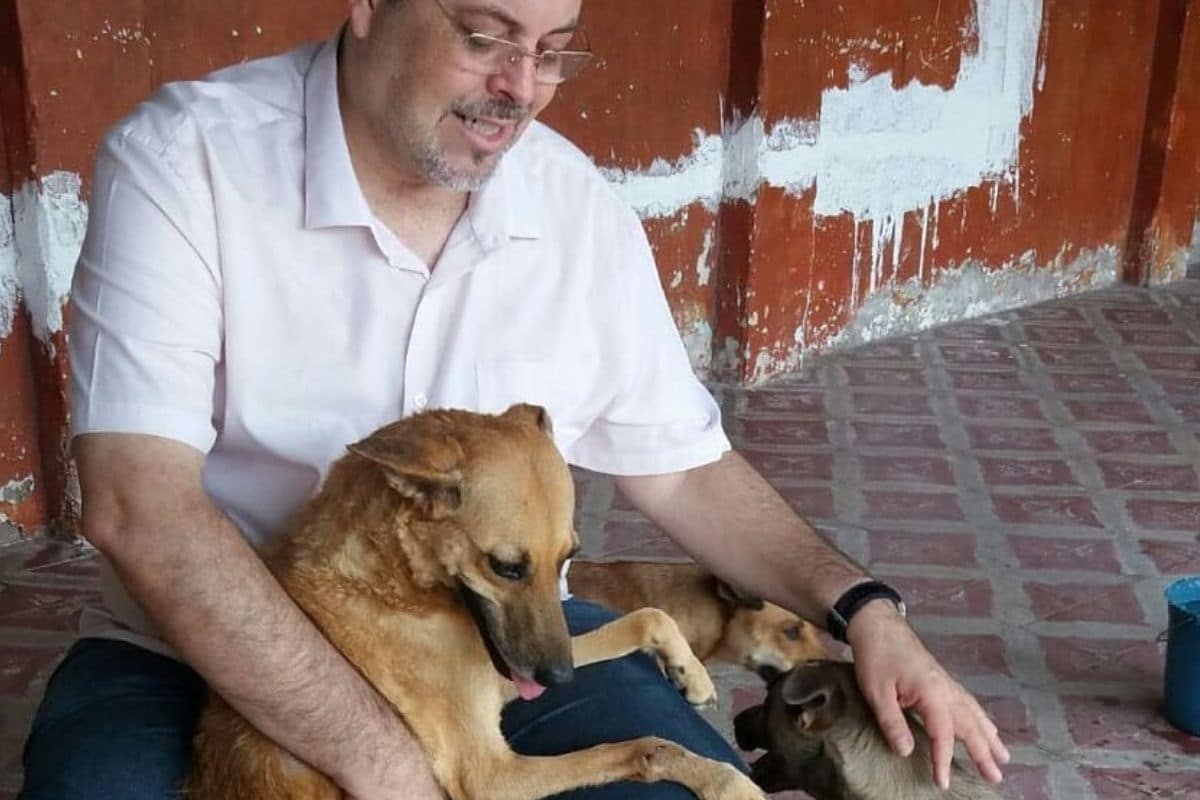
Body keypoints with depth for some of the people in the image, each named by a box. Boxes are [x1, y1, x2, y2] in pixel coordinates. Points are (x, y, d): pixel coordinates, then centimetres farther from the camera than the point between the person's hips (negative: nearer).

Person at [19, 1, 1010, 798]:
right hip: (216, 652, -2)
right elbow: (138, 507, -26)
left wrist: (859, 606, -7)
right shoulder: (181, 160, -16)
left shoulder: (579, 205, -4)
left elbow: (682, 465, 6)